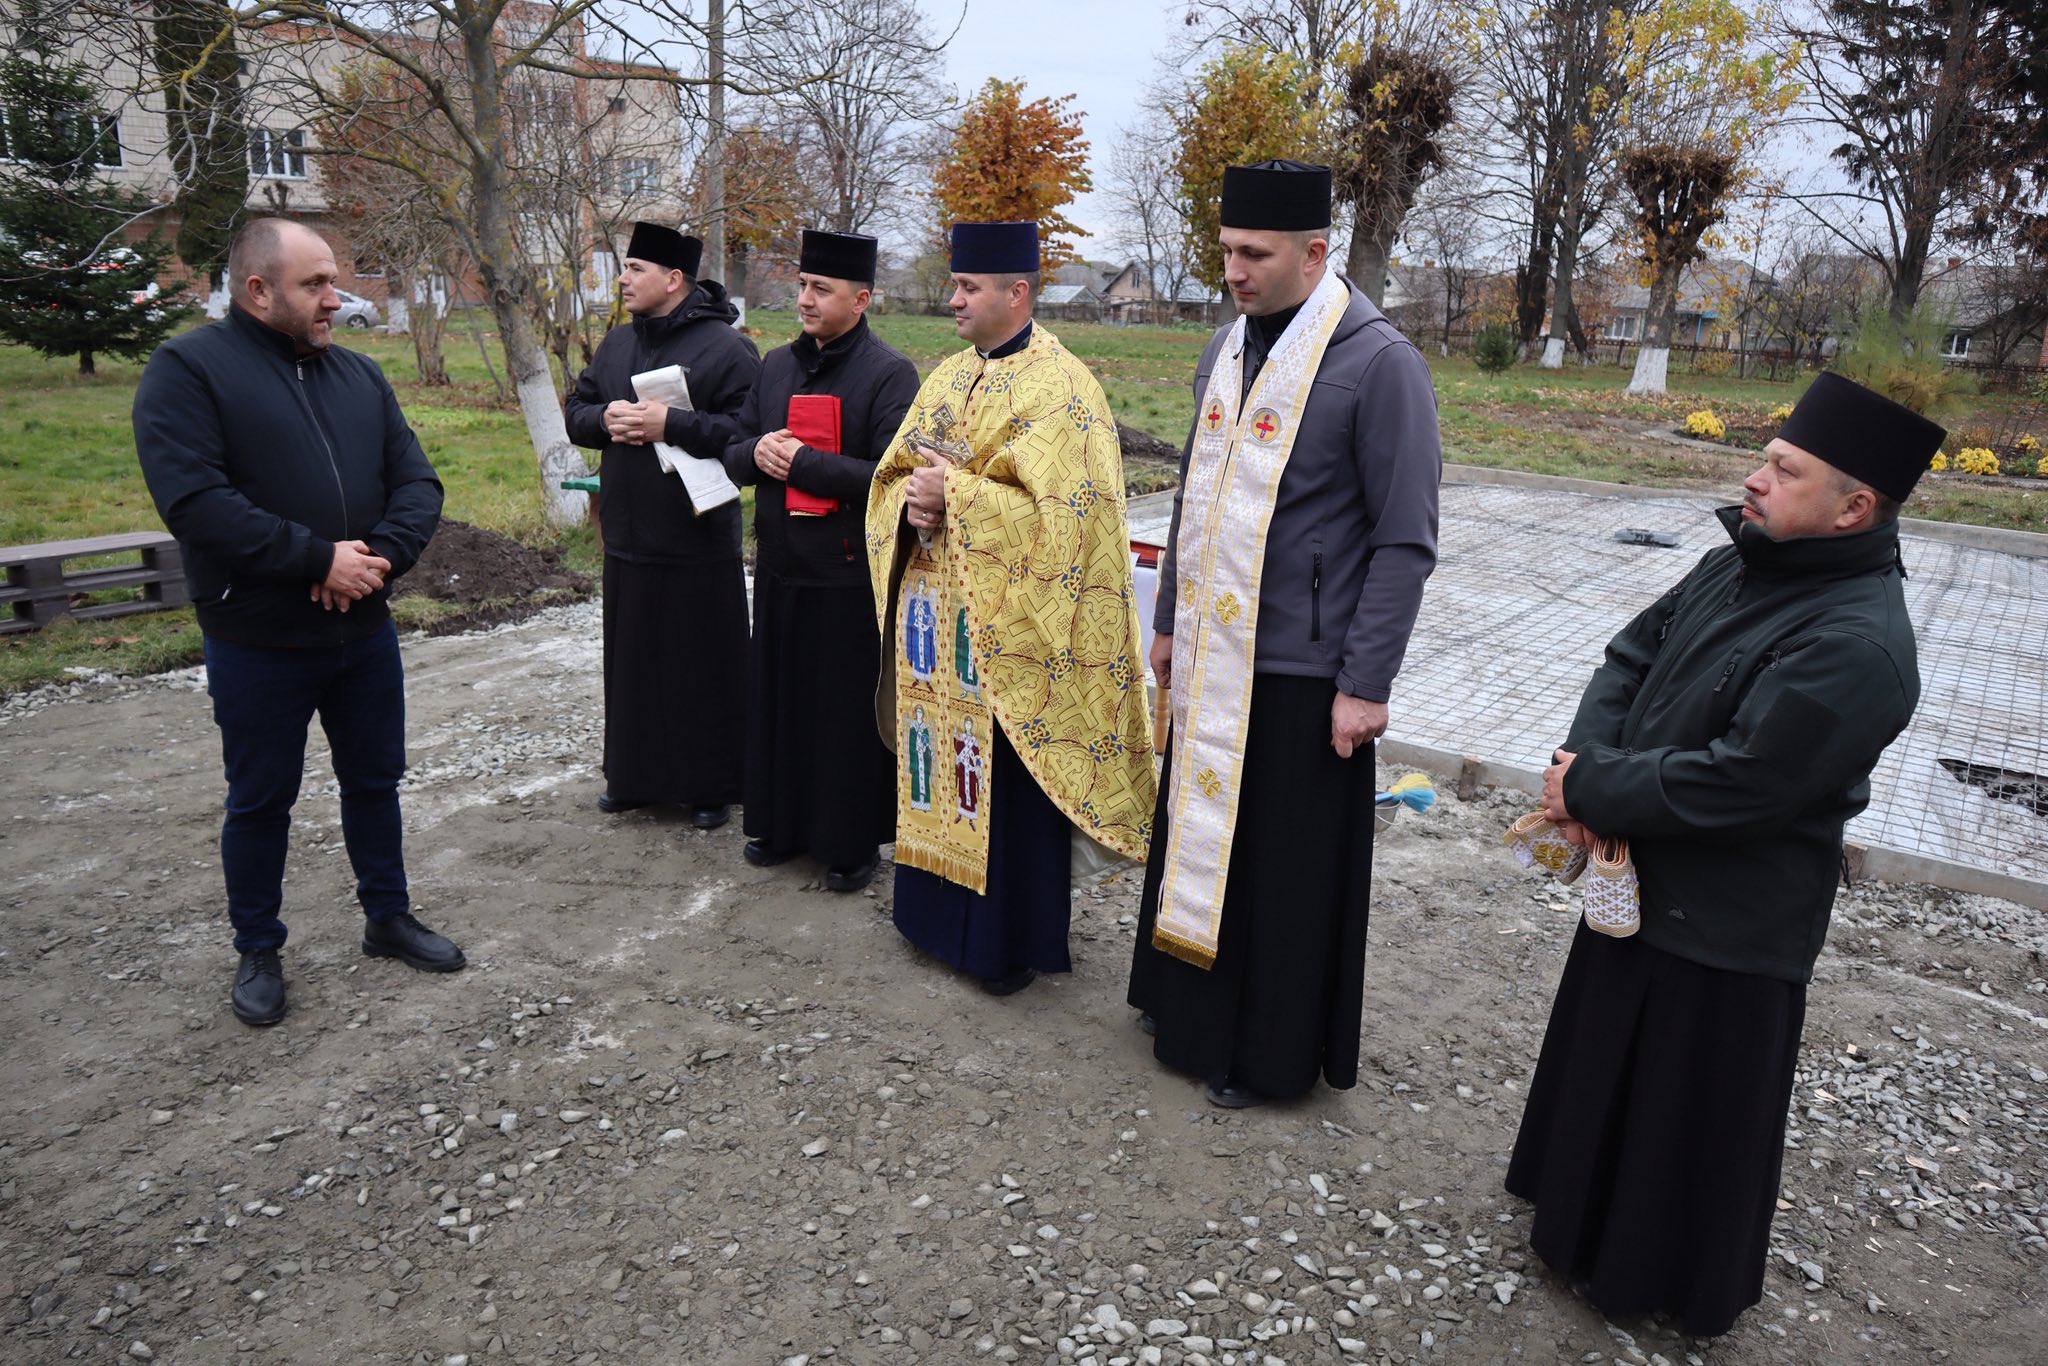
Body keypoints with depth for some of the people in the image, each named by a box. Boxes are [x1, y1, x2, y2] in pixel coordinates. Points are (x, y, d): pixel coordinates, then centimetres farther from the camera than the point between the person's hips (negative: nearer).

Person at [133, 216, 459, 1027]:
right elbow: (193, 500, -21)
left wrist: (380, 557, -15)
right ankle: (258, 951, 27)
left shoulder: (358, 374, 8)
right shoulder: (188, 370, -9)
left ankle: (387, 916, 33)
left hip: (364, 631, 5)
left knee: (375, 780, 15)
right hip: (257, 645, -5)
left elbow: (416, 482, 3)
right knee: (260, 801, 9)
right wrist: (317, 558, -22)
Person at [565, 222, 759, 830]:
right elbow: (575, 410, 17)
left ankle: (710, 784, 17)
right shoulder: (617, 342, 13)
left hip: (699, 545, -7)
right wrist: (604, 418, -6)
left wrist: (671, 424, -23)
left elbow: (749, 432, -18)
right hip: (627, 540, 7)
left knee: (703, 668, 2)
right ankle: (634, 775, 30)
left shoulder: (726, 347, -10)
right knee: (632, 663, 15)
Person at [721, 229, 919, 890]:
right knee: (778, 698, 14)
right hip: (780, 566, 6)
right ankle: (780, 822, 31)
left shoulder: (889, 373, -9)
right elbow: (734, 452, 14)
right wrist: (755, 452, -9)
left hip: (852, 577, -6)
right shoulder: (776, 365, 12)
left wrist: (804, 463, -19)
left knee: (850, 711, 3)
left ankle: (852, 841, 17)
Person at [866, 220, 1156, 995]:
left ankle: (1014, 938, 18)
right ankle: (938, 912, 31)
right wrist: (914, 502, -8)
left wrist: (956, 495, -18)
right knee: (941, 763, 15)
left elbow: (1060, 511, -20)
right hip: (934, 612, 7)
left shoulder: (1060, 388, -11)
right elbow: (892, 474, 15)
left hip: (1006, 625, -7)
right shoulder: (948, 378, 13)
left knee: (1006, 782, 2)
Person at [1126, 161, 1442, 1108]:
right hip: (1210, 659, 7)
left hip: (1301, 671, -7)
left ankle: (1270, 1052, 27)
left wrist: (1367, 684, -15)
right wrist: (1170, 621, 17)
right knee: (1198, 836, 18)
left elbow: (1406, 541, -14)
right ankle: (1190, 1007, 39)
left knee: (1284, 865, 7)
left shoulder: (1378, 363, -14)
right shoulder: (1226, 348, 8)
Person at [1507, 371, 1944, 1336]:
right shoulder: (1735, 568, 1)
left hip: (1725, 929, -9)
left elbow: (1730, 786, -29)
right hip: (1640, 883, 9)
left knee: (1692, 1106, 12)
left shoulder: (1856, 648, -27)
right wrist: (1587, 763, -11)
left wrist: (1589, 789, -17)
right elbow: (1630, 658, 6)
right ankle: (1588, 1224, 49)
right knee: (1607, 1065, 26)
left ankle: (1665, 1279, 36)